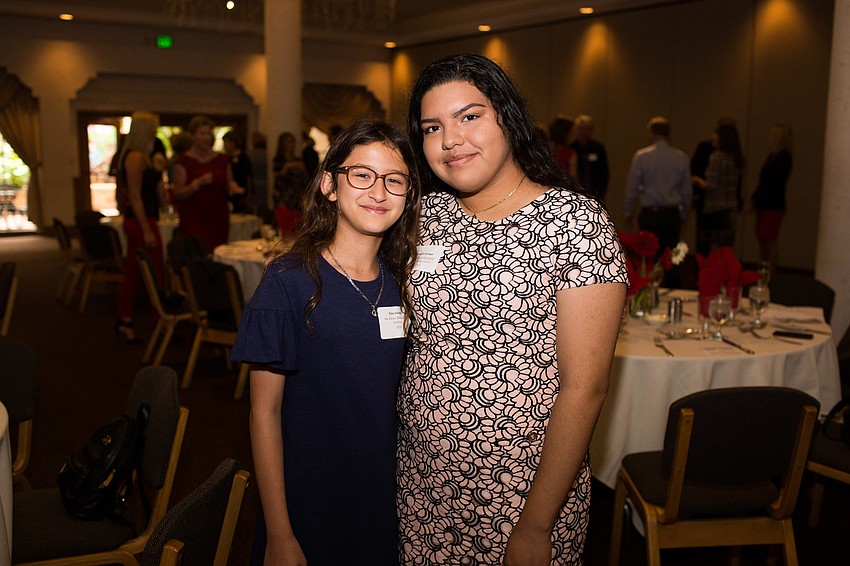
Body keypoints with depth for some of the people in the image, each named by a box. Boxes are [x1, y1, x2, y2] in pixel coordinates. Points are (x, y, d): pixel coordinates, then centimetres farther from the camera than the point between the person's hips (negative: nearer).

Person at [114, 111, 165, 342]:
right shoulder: (136, 157, -15)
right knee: (156, 273, -5)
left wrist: (157, 172, 13)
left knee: (132, 272, 12)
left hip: (136, 220, 10)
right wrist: (147, 230, -21)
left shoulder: (139, 156, 15)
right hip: (141, 220, -10)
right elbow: (135, 196, -20)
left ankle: (124, 322, 19)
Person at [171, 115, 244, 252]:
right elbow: (177, 194, -5)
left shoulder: (221, 159, 11)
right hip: (194, 221, -3)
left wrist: (233, 187, -4)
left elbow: (229, 184, 19)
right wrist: (198, 183, -19)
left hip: (219, 220, 3)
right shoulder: (184, 160, -1)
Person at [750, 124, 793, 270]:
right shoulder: (772, 155, 14)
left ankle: (771, 273, -1)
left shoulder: (783, 158, -12)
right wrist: (755, 198, 10)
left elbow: (777, 183, -17)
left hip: (773, 206, -9)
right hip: (764, 205, 9)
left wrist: (757, 199, -14)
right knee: (762, 240, 11)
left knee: (770, 241, -6)